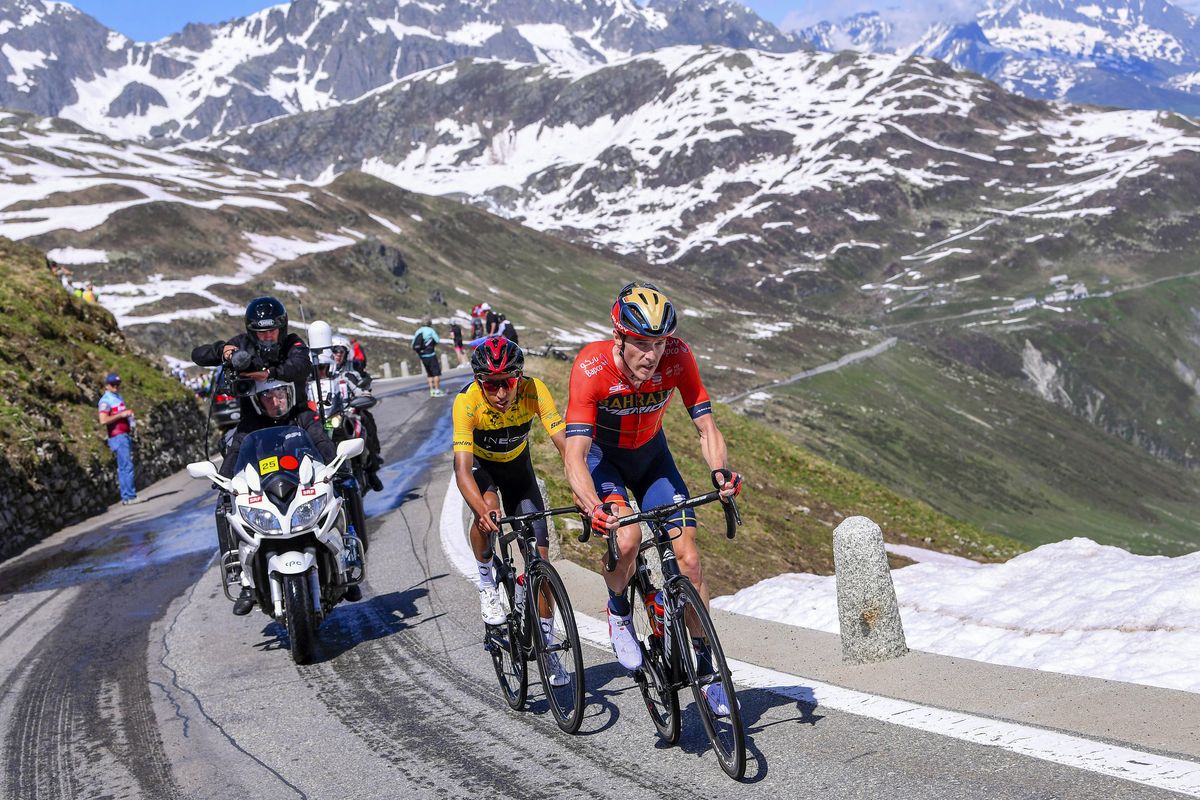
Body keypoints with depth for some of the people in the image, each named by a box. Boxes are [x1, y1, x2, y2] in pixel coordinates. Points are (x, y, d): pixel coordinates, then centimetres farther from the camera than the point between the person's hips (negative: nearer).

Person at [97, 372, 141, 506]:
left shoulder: (119, 397, 19)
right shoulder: (105, 401, -10)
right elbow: (103, 420, -21)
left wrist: (129, 414, 14)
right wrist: (121, 415, -19)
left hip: (125, 435, 9)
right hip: (117, 437, -9)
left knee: (123, 467, 10)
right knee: (127, 466, -13)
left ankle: (125, 497, 12)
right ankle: (130, 496, -14)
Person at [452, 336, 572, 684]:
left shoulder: (534, 391, -31)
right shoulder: (467, 401, -35)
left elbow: (566, 446, -35)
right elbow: (462, 467, -42)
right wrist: (481, 510, -59)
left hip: (517, 464, 2)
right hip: (479, 463, -2)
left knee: (539, 554, -7)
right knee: (488, 509, -36)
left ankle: (546, 644, 6)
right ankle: (486, 581, -8)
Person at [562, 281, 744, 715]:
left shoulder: (677, 357, -27)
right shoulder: (591, 366, -34)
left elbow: (705, 425, -21)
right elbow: (574, 457, -39)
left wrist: (721, 471, -42)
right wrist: (594, 508, -57)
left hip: (651, 455, 3)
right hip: (602, 456, -3)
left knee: (688, 559, -8)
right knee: (627, 538, -31)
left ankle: (705, 667, 8)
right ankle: (618, 610, 1)